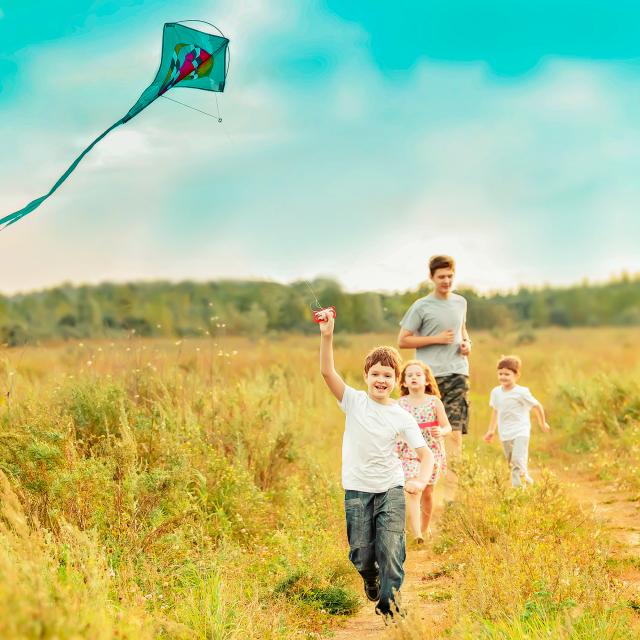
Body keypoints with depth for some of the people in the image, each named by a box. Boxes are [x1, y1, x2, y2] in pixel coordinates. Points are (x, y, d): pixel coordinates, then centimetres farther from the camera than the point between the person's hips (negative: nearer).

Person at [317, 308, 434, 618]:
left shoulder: (401, 417, -4)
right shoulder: (354, 401, -4)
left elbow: (425, 454, -6)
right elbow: (327, 371, -17)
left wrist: (421, 480, -26)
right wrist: (326, 335, -30)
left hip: (391, 489, 0)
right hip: (356, 490, 0)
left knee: (391, 550, -11)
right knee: (361, 554, 5)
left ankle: (389, 604, 7)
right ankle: (371, 580, 40)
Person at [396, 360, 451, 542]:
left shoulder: (434, 402, -2)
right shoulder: (400, 404, 0)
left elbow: (448, 427, -1)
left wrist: (441, 432, -21)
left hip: (431, 453, 1)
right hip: (409, 453, -1)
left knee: (427, 493, 11)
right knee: (413, 491, -16)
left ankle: (425, 527, 32)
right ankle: (416, 533, -23)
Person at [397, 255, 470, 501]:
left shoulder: (460, 302, 14)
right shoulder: (421, 307, -2)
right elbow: (402, 341, -2)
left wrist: (467, 342, 9)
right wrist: (435, 339, -10)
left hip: (457, 373, 3)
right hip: (430, 376, -3)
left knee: (455, 431, -8)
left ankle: (450, 493, -9)